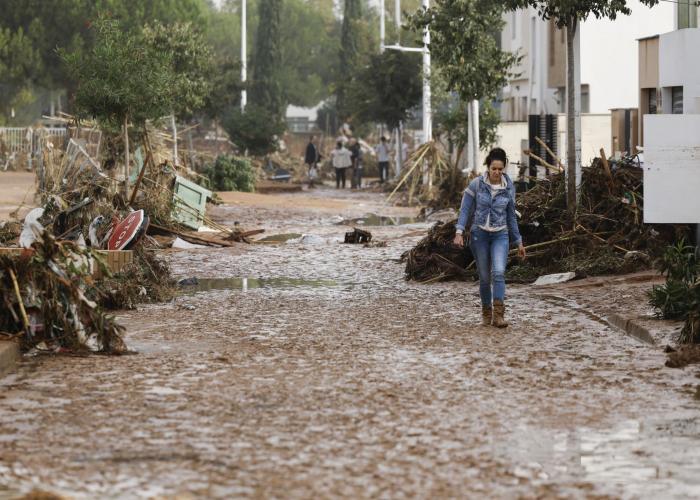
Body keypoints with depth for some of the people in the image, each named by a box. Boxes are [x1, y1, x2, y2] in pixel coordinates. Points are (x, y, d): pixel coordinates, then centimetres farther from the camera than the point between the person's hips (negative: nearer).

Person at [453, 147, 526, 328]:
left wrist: (518, 242, 13)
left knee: (499, 272, -19)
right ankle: (486, 313, 25)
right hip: (479, 234, 0)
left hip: (500, 235, 0)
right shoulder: (476, 184, -7)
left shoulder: (509, 188, 0)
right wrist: (459, 232, -17)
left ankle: (498, 315, -22)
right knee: (485, 277, 5)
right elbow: (465, 210, -4)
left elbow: (511, 216, 10)